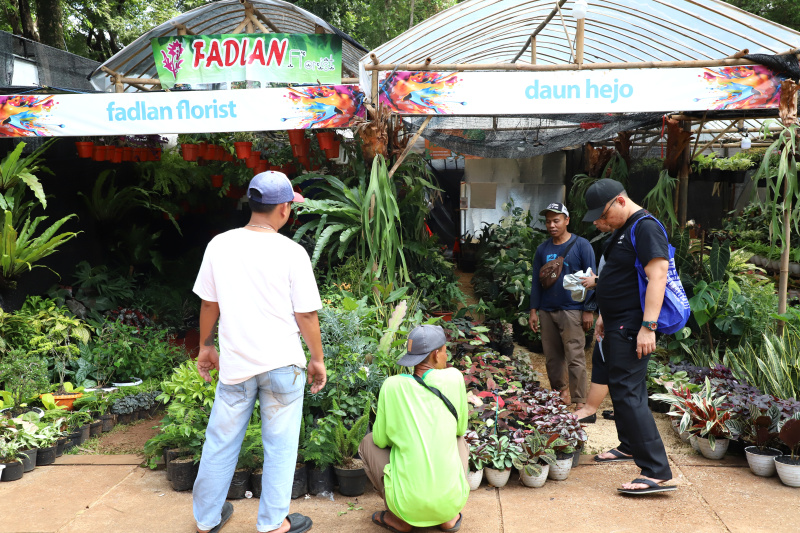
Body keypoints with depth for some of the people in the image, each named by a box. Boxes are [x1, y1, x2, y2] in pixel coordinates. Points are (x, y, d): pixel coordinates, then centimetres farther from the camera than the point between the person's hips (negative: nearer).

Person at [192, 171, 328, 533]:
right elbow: (306, 315, -9)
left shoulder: (219, 245, -3)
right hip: (282, 364, -3)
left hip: (235, 362, 3)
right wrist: (317, 359, 4)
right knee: (279, 445, 11)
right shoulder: (291, 252, -13)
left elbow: (209, 303, 5)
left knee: (221, 441, 17)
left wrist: (206, 346, 19)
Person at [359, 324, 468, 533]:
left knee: (369, 442, 21)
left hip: (409, 505, -2)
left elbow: (381, 439, 6)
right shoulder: (454, 378, -3)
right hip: (452, 499, 2)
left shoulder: (392, 385, -5)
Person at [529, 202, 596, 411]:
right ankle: (559, 392, 23)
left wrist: (588, 310, -8)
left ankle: (579, 403, -1)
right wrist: (533, 311, 8)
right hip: (547, 311, 5)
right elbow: (536, 281, 13)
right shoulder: (542, 249, 10)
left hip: (571, 311, -4)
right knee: (552, 357, 9)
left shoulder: (581, 245, -3)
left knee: (575, 358, -5)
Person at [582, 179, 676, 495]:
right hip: (616, 326, 10)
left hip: (631, 328, -10)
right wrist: (604, 316, 24)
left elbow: (657, 277, -23)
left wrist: (648, 327, -27)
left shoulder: (646, 228, -15)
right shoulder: (622, 230, 16)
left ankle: (657, 472, -8)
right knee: (620, 389, 19)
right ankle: (630, 446, 35)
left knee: (627, 394, -12)